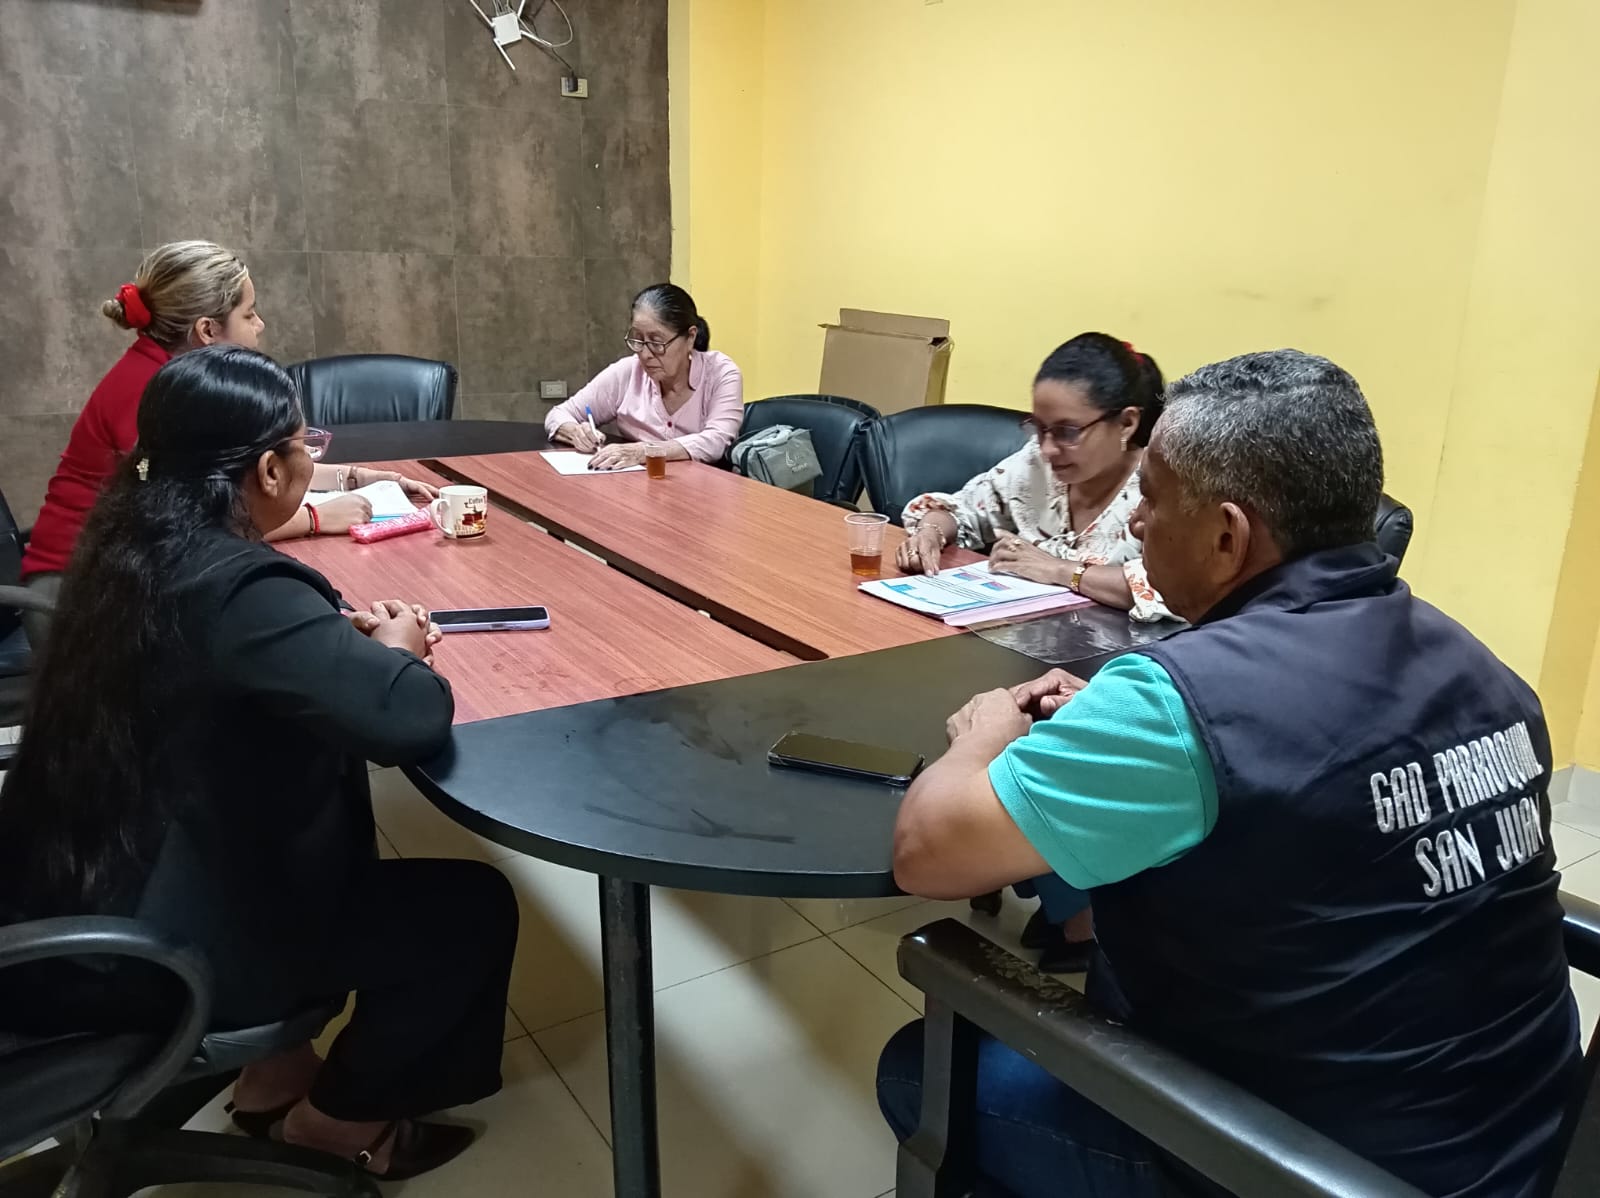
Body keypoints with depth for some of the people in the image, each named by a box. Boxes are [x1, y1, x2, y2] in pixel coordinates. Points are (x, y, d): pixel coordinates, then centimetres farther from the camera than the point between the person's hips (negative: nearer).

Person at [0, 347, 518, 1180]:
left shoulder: (129, 543, 0)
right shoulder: (240, 588, -28)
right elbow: (412, 717, -36)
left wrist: (348, 638, 1)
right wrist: (395, 652, -13)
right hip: (154, 950, -9)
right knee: (474, 907, 2)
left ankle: (278, 1071, 31)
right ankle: (329, 1117, 22)